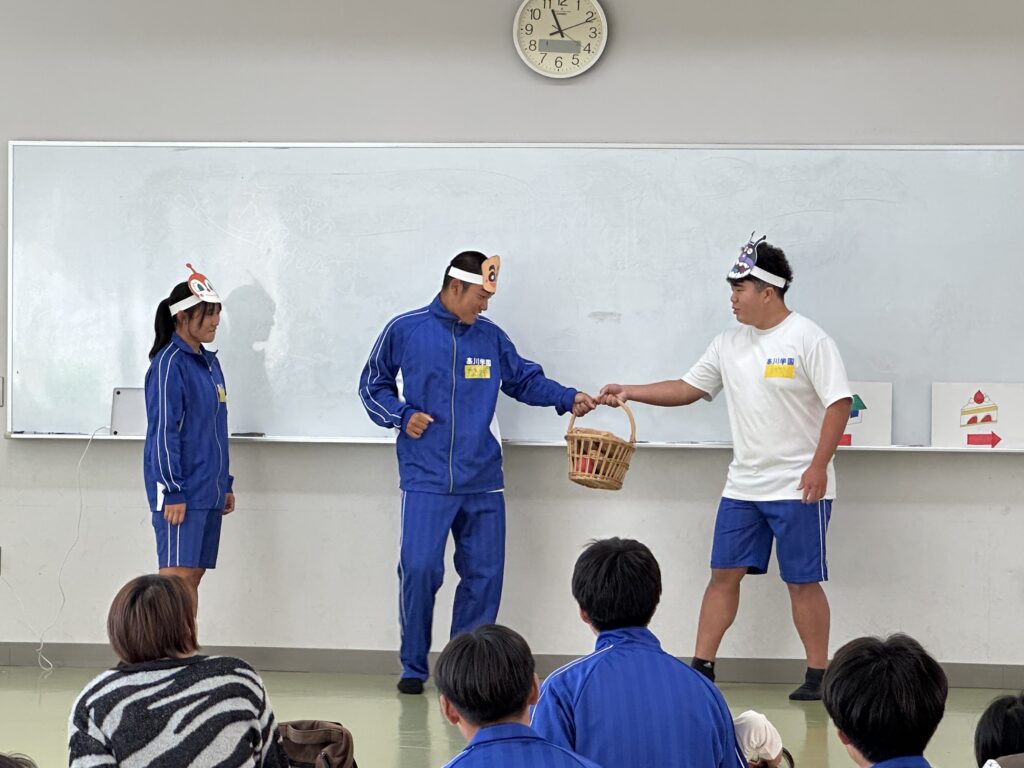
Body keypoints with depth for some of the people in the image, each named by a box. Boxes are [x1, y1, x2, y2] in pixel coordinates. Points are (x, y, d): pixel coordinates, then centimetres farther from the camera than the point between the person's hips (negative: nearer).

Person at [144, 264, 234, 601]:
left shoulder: (209, 362, 15)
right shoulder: (169, 363, -11)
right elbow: (163, 432, -15)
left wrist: (225, 484, 20)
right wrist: (173, 492, -18)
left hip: (208, 492, 8)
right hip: (181, 491, -8)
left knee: (194, 574, 8)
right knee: (177, 574, -12)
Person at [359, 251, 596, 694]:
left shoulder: (491, 338, 10)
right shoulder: (405, 331, 2)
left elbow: (525, 379, 21)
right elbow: (373, 386, 11)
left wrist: (567, 398, 6)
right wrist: (402, 416, -6)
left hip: (482, 481, 4)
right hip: (426, 479, -4)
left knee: (484, 574, 3)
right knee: (419, 569, -12)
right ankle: (413, 668, 5)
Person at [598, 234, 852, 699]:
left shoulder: (808, 340, -11)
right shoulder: (730, 345, 9)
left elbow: (839, 403, -14)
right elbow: (688, 389, 16)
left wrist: (818, 467, -19)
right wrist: (630, 393, 7)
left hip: (798, 487, -6)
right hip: (742, 486, 6)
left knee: (803, 582, 0)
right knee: (724, 574, 6)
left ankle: (817, 675, 9)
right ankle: (702, 666, 10)